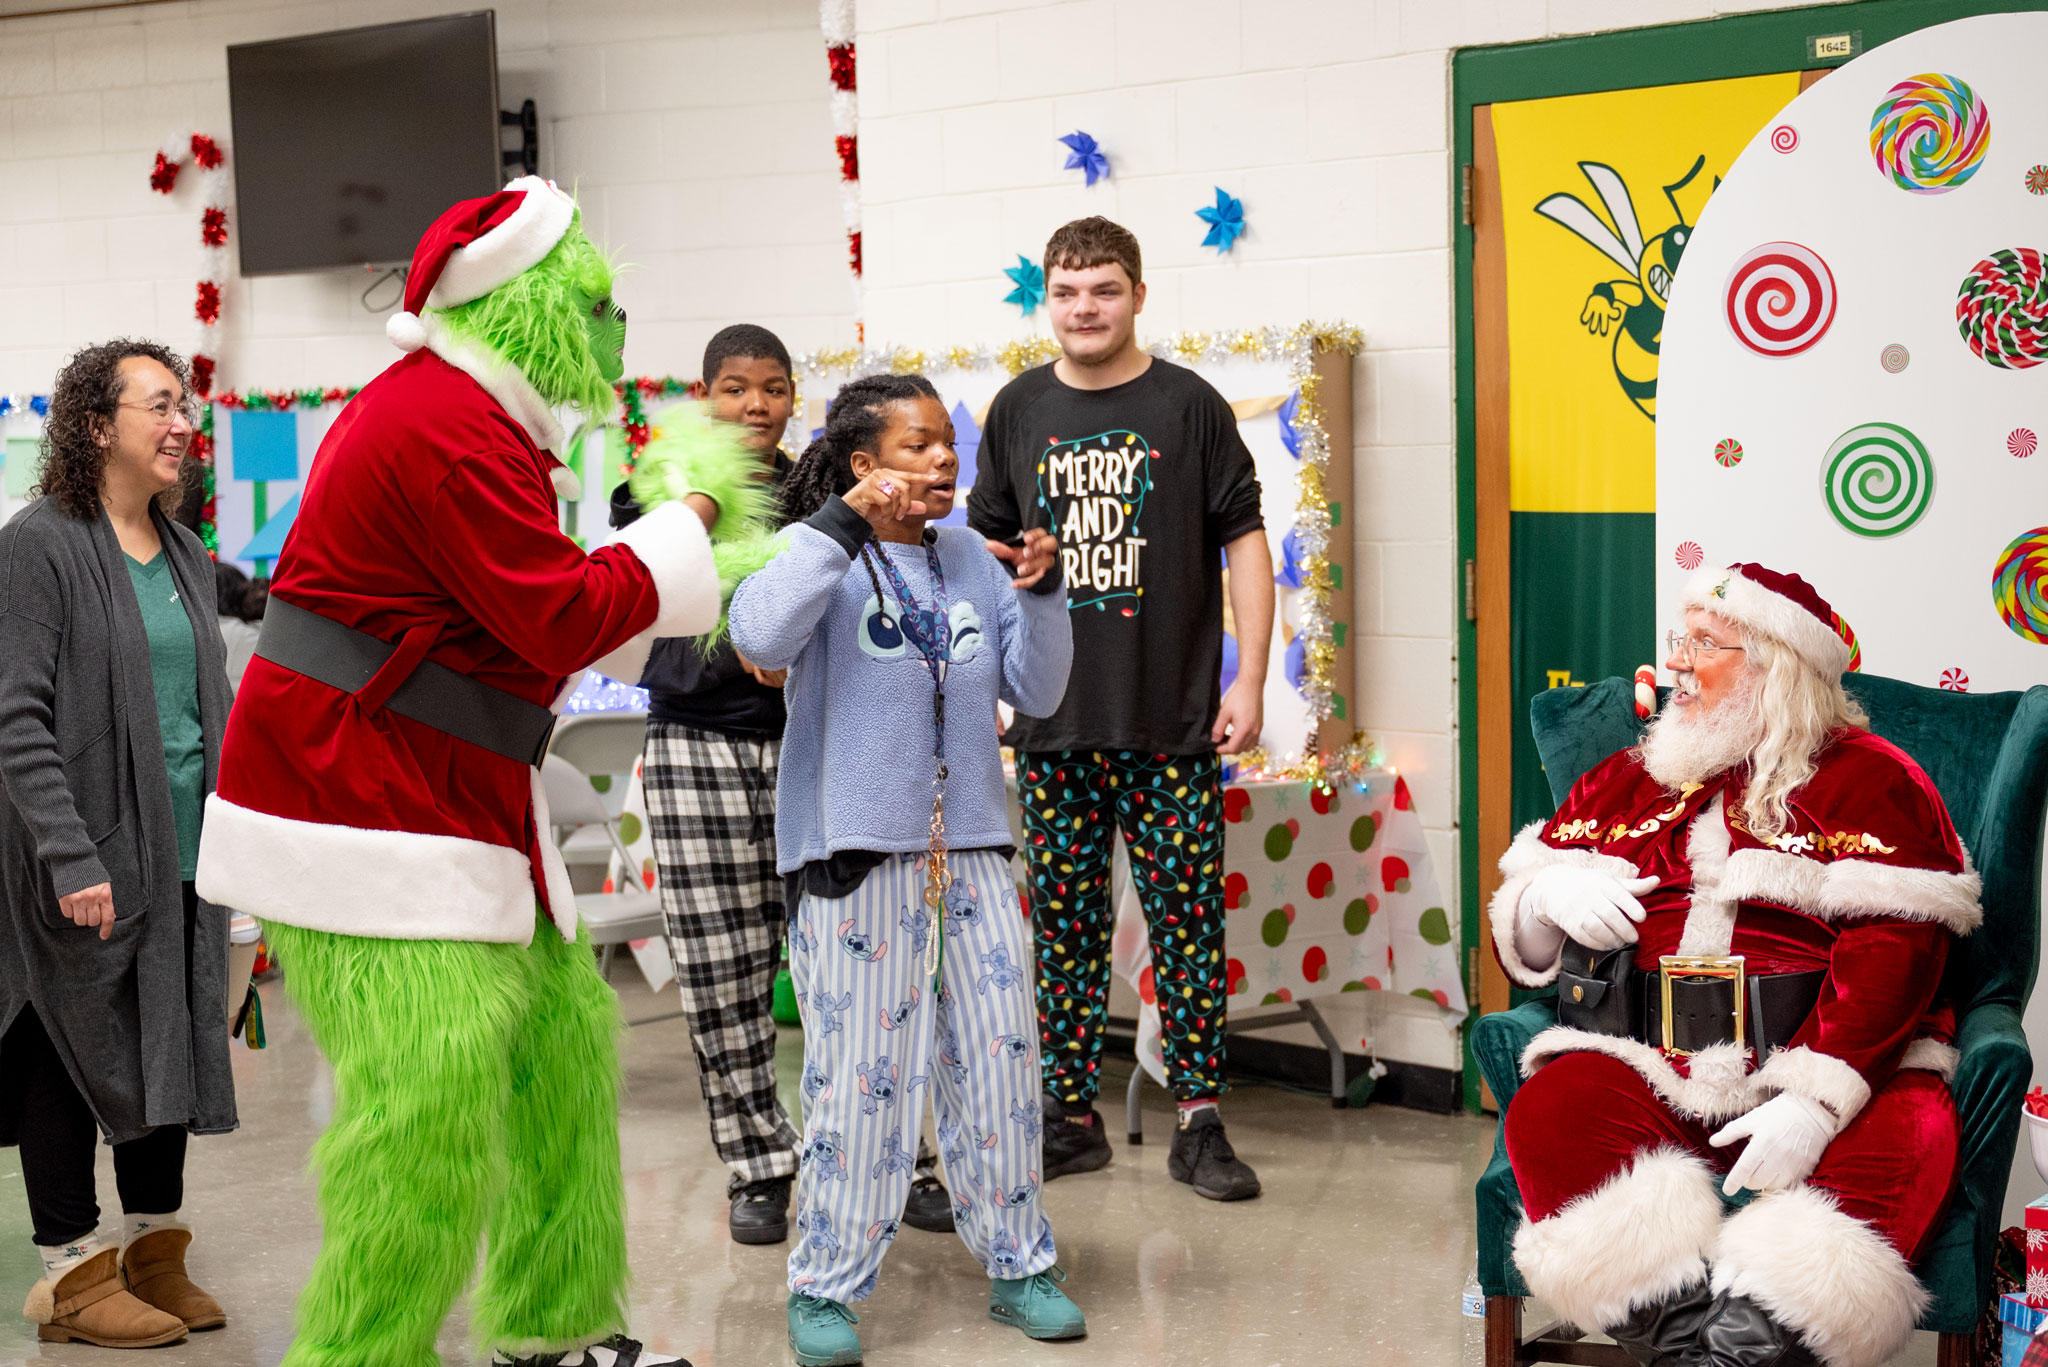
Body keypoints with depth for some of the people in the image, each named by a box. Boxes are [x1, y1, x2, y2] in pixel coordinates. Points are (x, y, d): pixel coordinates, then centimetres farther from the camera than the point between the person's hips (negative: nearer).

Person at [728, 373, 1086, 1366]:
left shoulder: (974, 559, 10)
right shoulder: (825, 556, -4)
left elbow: (1035, 693, 12)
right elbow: (760, 638, -25)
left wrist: (1041, 594, -3)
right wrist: (845, 524, -24)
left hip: (971, 847, 5)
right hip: (855, 851, -5)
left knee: (999, 1060, 9)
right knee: (861, 1074, -1)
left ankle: (1017, 1265, 24)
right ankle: (824, 1286, 15)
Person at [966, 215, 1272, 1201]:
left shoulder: (1189, 405, 1)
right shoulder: (1019, 411, 9)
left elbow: (1244, 540, 2)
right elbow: (985, 549, 17)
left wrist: (1250, 680, -5)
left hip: (1172, 722, -3)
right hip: (1052, 722, 3)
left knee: (1187, 917, 0)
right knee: (1064, 923, 8)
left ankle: (1199, 1122, 9)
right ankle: (1071, 1115, 19)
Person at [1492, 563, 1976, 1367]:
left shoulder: (1873, 782, 6)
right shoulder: (1626, 781, 20)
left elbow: (1894, 954, -8)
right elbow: (1520, 943, 23)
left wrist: (1815, 1100, -22)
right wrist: (1547, 896, -3)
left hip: (1828, 1066, -2)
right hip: (1653, 1070, 3)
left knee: (1904, 1142, -34)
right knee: (1548, 1114, -28)